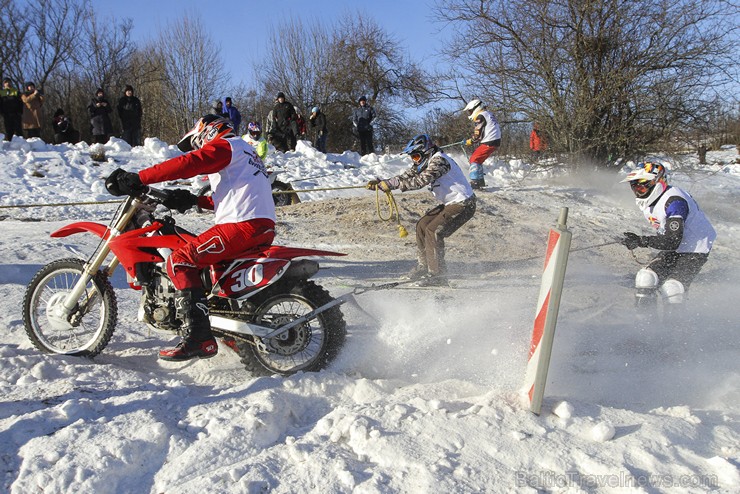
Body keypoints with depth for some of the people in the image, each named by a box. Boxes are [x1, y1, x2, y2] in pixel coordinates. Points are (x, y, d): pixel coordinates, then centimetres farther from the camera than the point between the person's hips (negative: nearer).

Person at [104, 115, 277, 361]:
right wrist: (194, 200, 20)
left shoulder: (223, 145, 2)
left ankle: (198, 339, -20)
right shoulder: (244, 150, 32)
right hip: (265, 229, 10)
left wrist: (138, 178, -17)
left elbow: (186, 164, -15)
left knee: (180, 262, -11)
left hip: (243, 225, -10)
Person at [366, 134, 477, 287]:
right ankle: (424, 267, 18)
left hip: (463, 205, -10)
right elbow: (406, 177, 6)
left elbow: (421, 181, -31)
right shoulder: (424, 163, 9)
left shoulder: (439, 160, -21)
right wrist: (380, 183, -4)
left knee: (433, 231, -18)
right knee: (422, 225, 9)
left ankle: (438, 275, -13)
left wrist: (392, 184, -30)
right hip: (450, 203, 10)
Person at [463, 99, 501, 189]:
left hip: (489, 143, -9)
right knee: (478, 160, 18)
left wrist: (469, 142, 2)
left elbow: (477, 134, -14)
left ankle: (474, 182, -14)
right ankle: (480, 181, 21)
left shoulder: (480, 116, -11)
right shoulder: (488, 114, 20)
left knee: (474, 159, -7)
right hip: (495, 141, 9)